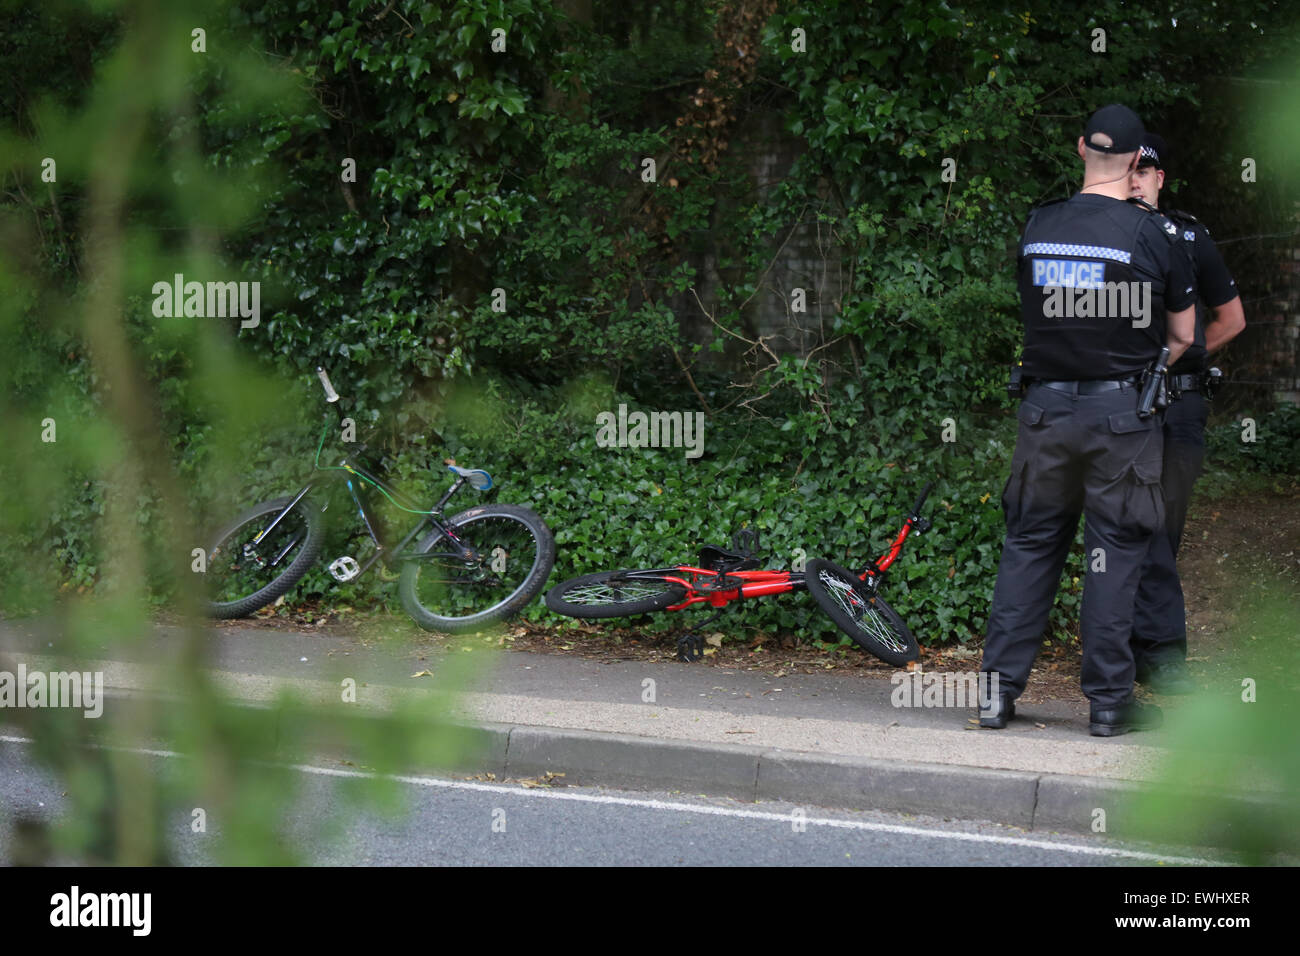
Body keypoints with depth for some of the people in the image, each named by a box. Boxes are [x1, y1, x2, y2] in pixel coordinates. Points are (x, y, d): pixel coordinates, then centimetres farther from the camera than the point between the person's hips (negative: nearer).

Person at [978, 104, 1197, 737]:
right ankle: (1108, 702, 8)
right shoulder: (1154, 234, -7)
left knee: (1028, 544, 12)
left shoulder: (1037, 227, 2)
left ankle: (998, 689, 12)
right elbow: (1182, 336, 2)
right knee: (1115, 553, 4)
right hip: (1122, 414, -3)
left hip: (1044, 408, 3)